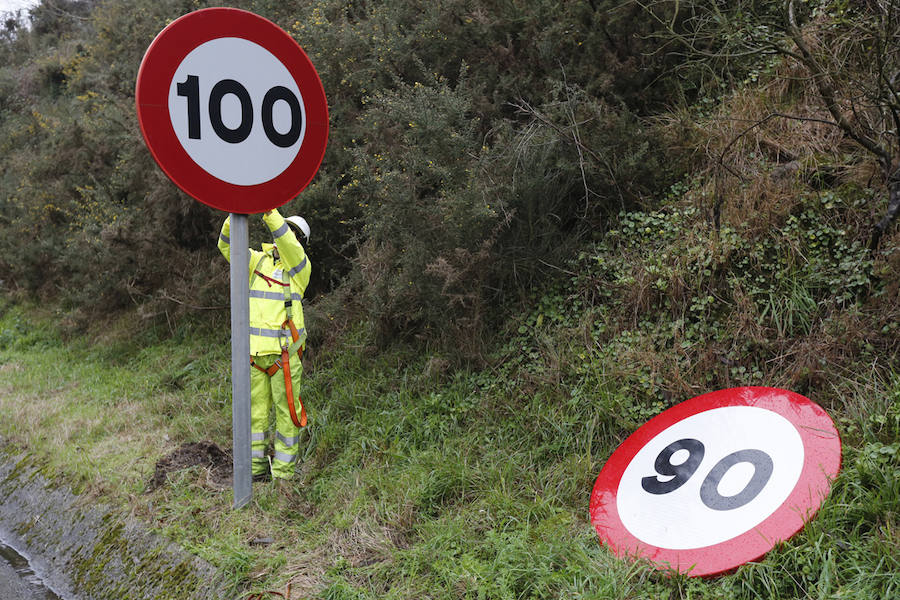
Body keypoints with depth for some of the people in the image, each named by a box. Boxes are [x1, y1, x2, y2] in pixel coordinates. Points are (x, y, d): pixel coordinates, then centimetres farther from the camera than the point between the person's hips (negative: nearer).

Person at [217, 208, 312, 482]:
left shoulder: (300, 267, -2)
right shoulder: (259, 260, 11)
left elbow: (287, 243, -21)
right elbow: (227, 246, 0)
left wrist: (268, 210, -29)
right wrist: (235, 214, -17)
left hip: (284, 352, -4)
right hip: (254, 350, 5)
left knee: (286, 412, 1)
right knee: (255, 411, 11)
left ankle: (283, 473, 9)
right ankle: (256, 468, 22)